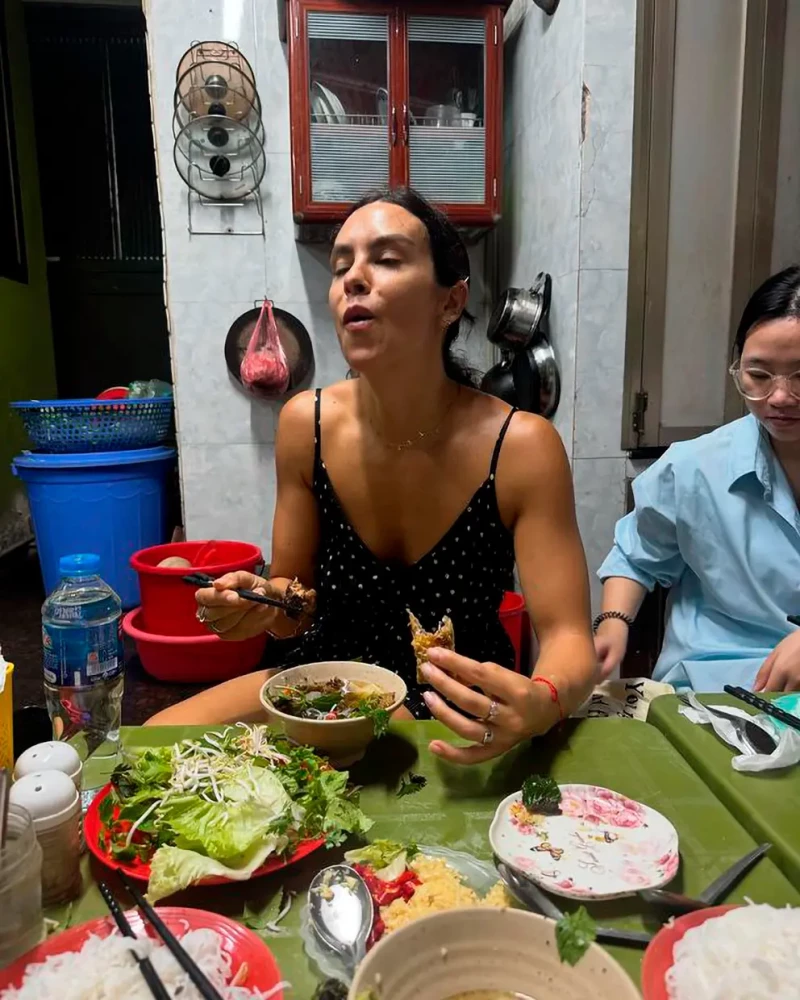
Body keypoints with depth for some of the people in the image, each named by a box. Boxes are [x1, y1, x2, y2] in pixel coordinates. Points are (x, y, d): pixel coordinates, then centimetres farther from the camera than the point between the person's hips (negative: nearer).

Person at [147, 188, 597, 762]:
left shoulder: (521, 446, -21)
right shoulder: (306, 424, -11)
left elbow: (569, 639, -19)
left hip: (461, 713, -2)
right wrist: (262, 603, -24)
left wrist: (541, 705, -42)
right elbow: (299, 606, -1)